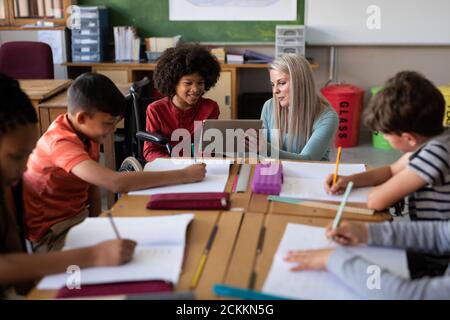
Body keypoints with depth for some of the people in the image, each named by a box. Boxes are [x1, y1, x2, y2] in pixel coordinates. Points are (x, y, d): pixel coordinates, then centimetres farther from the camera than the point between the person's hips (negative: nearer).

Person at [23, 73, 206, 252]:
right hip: (52, 234, -8)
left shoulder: (88, 133, 0)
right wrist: (184, 175, -34)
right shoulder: (61, 142, -28)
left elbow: (94, 183, 5)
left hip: (80, 217, 8)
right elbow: (116, 183, -39)